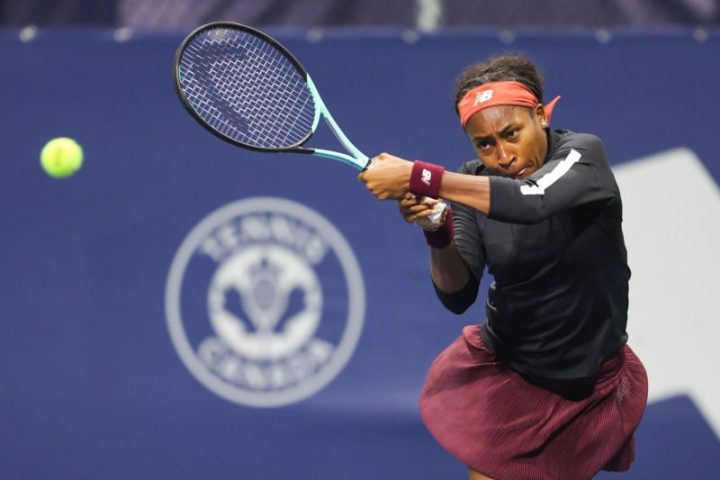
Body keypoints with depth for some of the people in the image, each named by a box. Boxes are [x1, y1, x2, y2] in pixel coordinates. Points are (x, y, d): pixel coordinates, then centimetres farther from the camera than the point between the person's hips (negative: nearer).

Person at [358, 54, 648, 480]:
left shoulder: (582, 154, -17)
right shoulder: (473, 183, -7)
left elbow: (530, 201, -40)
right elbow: (457, 297, -12)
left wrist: (418, 177, -43)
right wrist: (437, 231, -31)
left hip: (592, 385, -2)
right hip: (502, 372, 2)